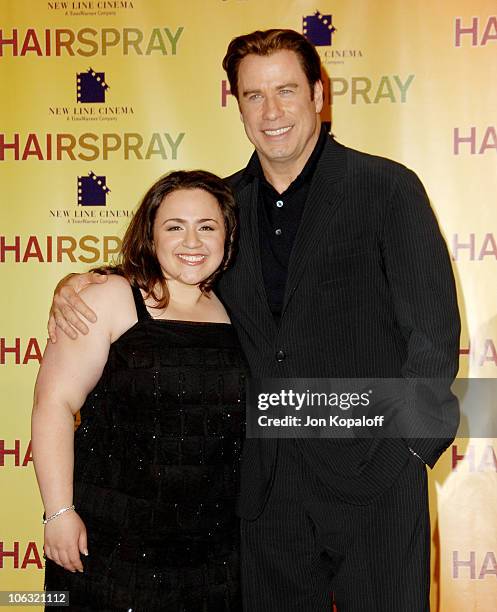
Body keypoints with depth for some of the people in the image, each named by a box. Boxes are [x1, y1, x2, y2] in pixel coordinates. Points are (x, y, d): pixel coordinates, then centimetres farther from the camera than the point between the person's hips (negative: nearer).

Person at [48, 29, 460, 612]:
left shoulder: (387, 188, -4)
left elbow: (433, 329, -4)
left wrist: (408, 445, -11)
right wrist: (78, 284, 0)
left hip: (373, 481, -4)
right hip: (266, 485, 4)